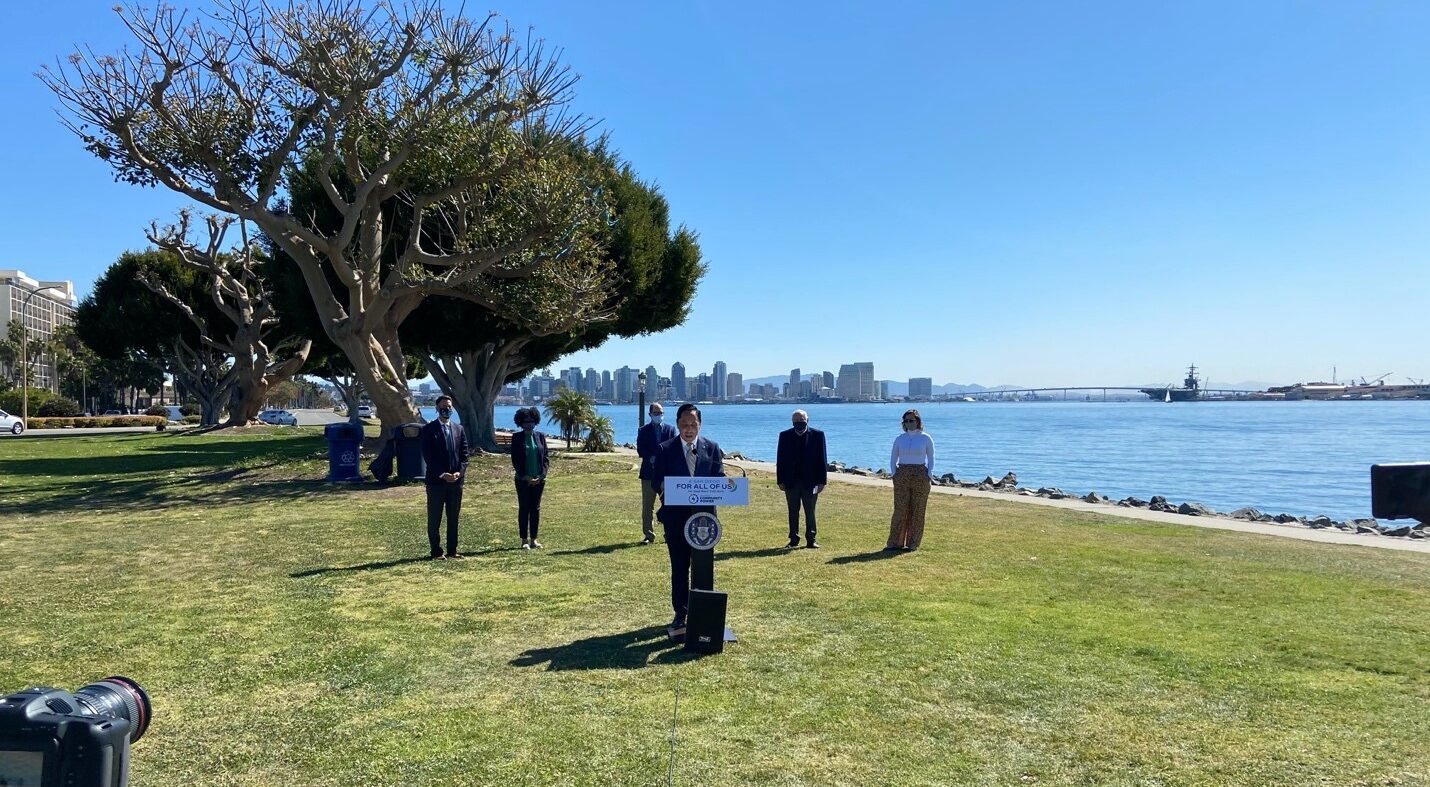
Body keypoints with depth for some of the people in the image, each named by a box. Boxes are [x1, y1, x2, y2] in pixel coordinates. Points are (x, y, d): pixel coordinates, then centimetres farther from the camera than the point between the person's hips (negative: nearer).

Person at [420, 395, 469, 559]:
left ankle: (452, 550, 15)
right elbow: (427, 455, -9)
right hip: (436, 480, -4)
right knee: (434, 519, 1)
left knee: (453, 518, 8)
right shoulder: (429, 429, -2)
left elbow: (464, 454, 8)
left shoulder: (459, 429, 11)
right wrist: (442, 474, -15)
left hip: (456, 480, 4)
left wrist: (459, 472, -8)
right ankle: (436, 552, 8)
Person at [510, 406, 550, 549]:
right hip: (523, 479, -2)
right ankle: (524, 540, 8)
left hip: (538, 480, 3)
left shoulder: (540, 436, 5)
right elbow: (515, 459, -5)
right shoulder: (517, 438, -2)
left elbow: (546, 457, 5)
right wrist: (525, 477, -12)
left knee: (536, 509, 6)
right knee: (523, 508, 2)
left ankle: (533, 539, 13)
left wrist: (542, 475, -7)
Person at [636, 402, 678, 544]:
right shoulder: (643, 431, 6)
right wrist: (651, 459, -19)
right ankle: (648, 535, 7)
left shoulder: (670, 429, 9)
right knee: (647, 506, 1)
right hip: (649, 472, -1)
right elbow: (640, 450, -4)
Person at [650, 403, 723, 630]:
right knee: (679, 567, 6)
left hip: (704, 515, 1)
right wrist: (665, 487, -23)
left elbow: (720, 479, 2)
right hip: (675, 516, -1)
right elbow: (656, 481, -1)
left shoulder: (712, 448, 5)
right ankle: (680, 613, 15)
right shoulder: (665, 449, 2)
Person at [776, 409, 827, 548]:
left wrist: (822, 480, -6)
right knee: (793, 512, 8)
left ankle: (811, 540, 11)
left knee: (810, 512, 4)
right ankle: (793, 540, 15)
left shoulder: (817, 435, -1)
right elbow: (780, 459, 3)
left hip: (810, 481, -1)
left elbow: (822, 459, -1)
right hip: (791, 481, 1)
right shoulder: (785, 436, 2)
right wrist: (780, 480, -2)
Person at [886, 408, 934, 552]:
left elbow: (931, 458, 8)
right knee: (900, 509, -1)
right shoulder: (900, 439, 7)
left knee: (917, 510, 2)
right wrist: (894, 473, 0)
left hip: (920, 475, -1)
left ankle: (912, 543, 9)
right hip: (902, 475, 1)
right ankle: (896, 542, 4)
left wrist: (929, 475, -3)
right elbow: (893, 458, 13)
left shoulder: (926, 438, 2)